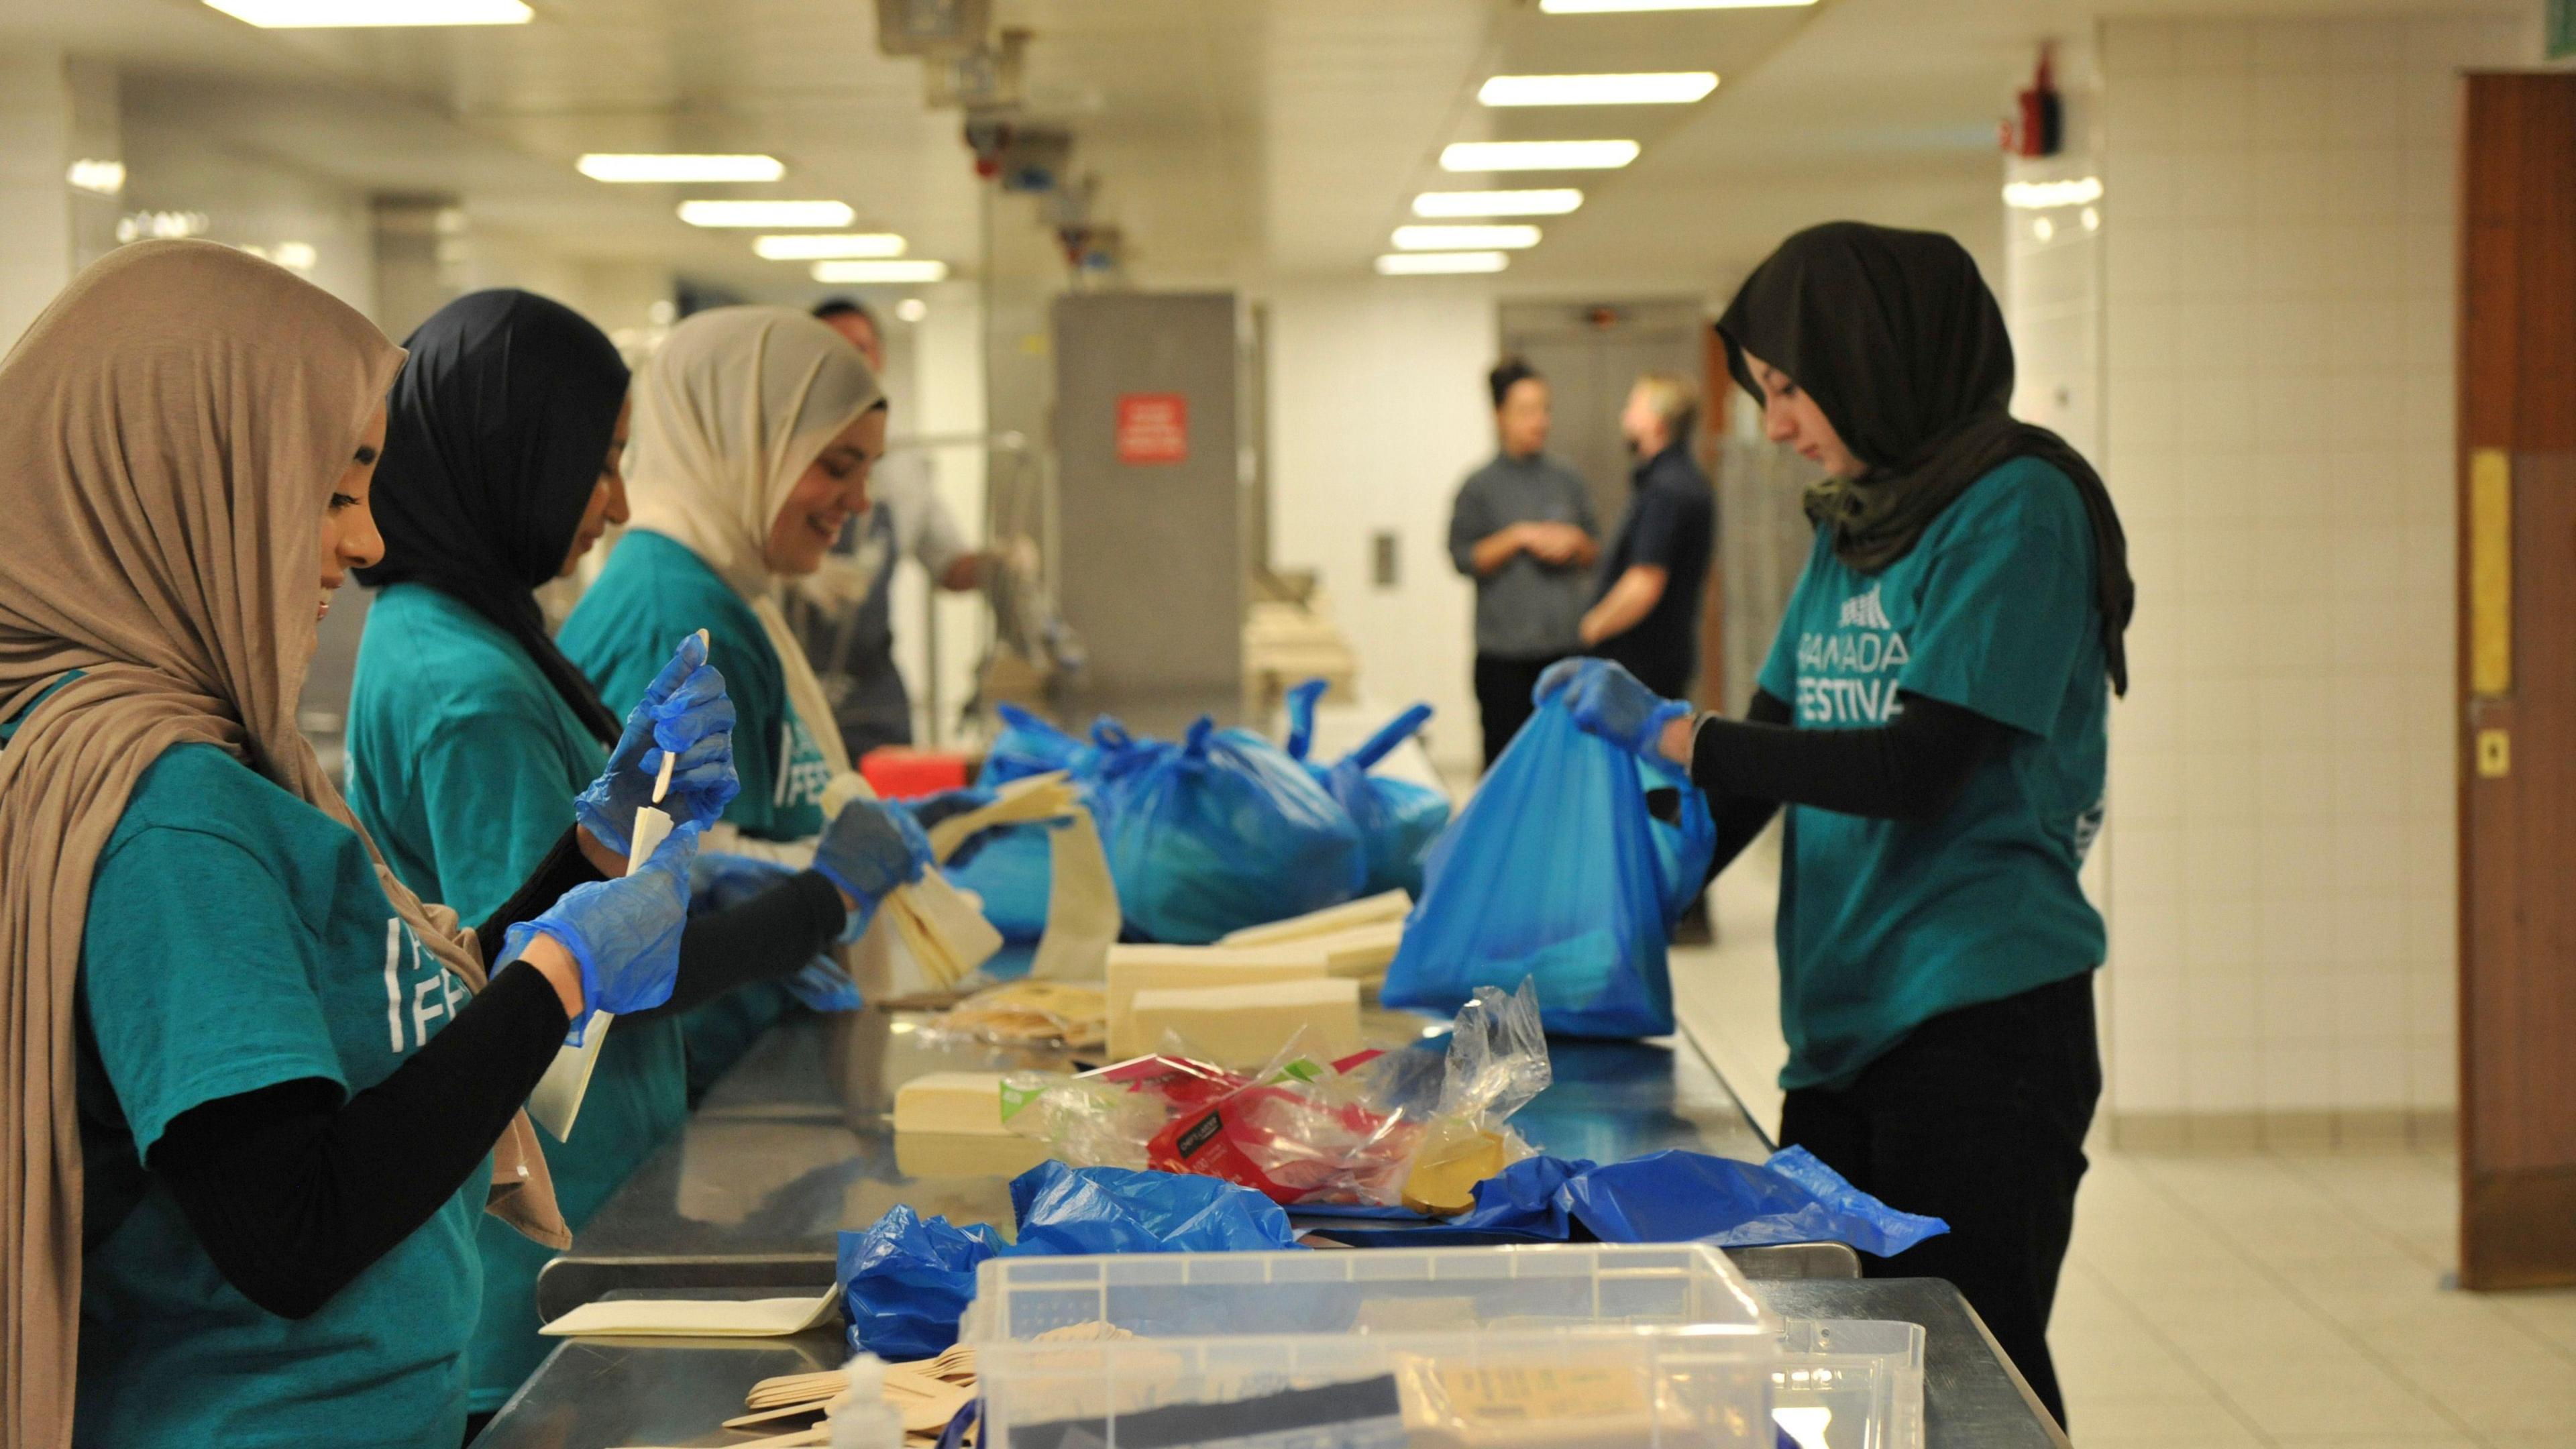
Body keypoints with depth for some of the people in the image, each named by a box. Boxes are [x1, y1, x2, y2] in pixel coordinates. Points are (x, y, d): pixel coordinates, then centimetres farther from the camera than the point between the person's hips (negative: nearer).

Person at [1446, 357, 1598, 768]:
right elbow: (1462, 557, -5)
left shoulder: (1567, 482, 11)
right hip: (1505, 654, -3)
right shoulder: (1481, 487, 1)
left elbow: (1594, 557, 16)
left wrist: (1576, 541, -5)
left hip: (1566, 646, 3)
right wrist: (1518, 537, -13)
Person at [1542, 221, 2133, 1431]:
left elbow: (1917, 764, -18)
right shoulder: (1848, 529, 14)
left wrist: (1666, 731, -14)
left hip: (1980, 1019, -8)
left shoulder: (2017, 507, -10)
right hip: (1843, 1026, 8)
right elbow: (1767, 752, 20)